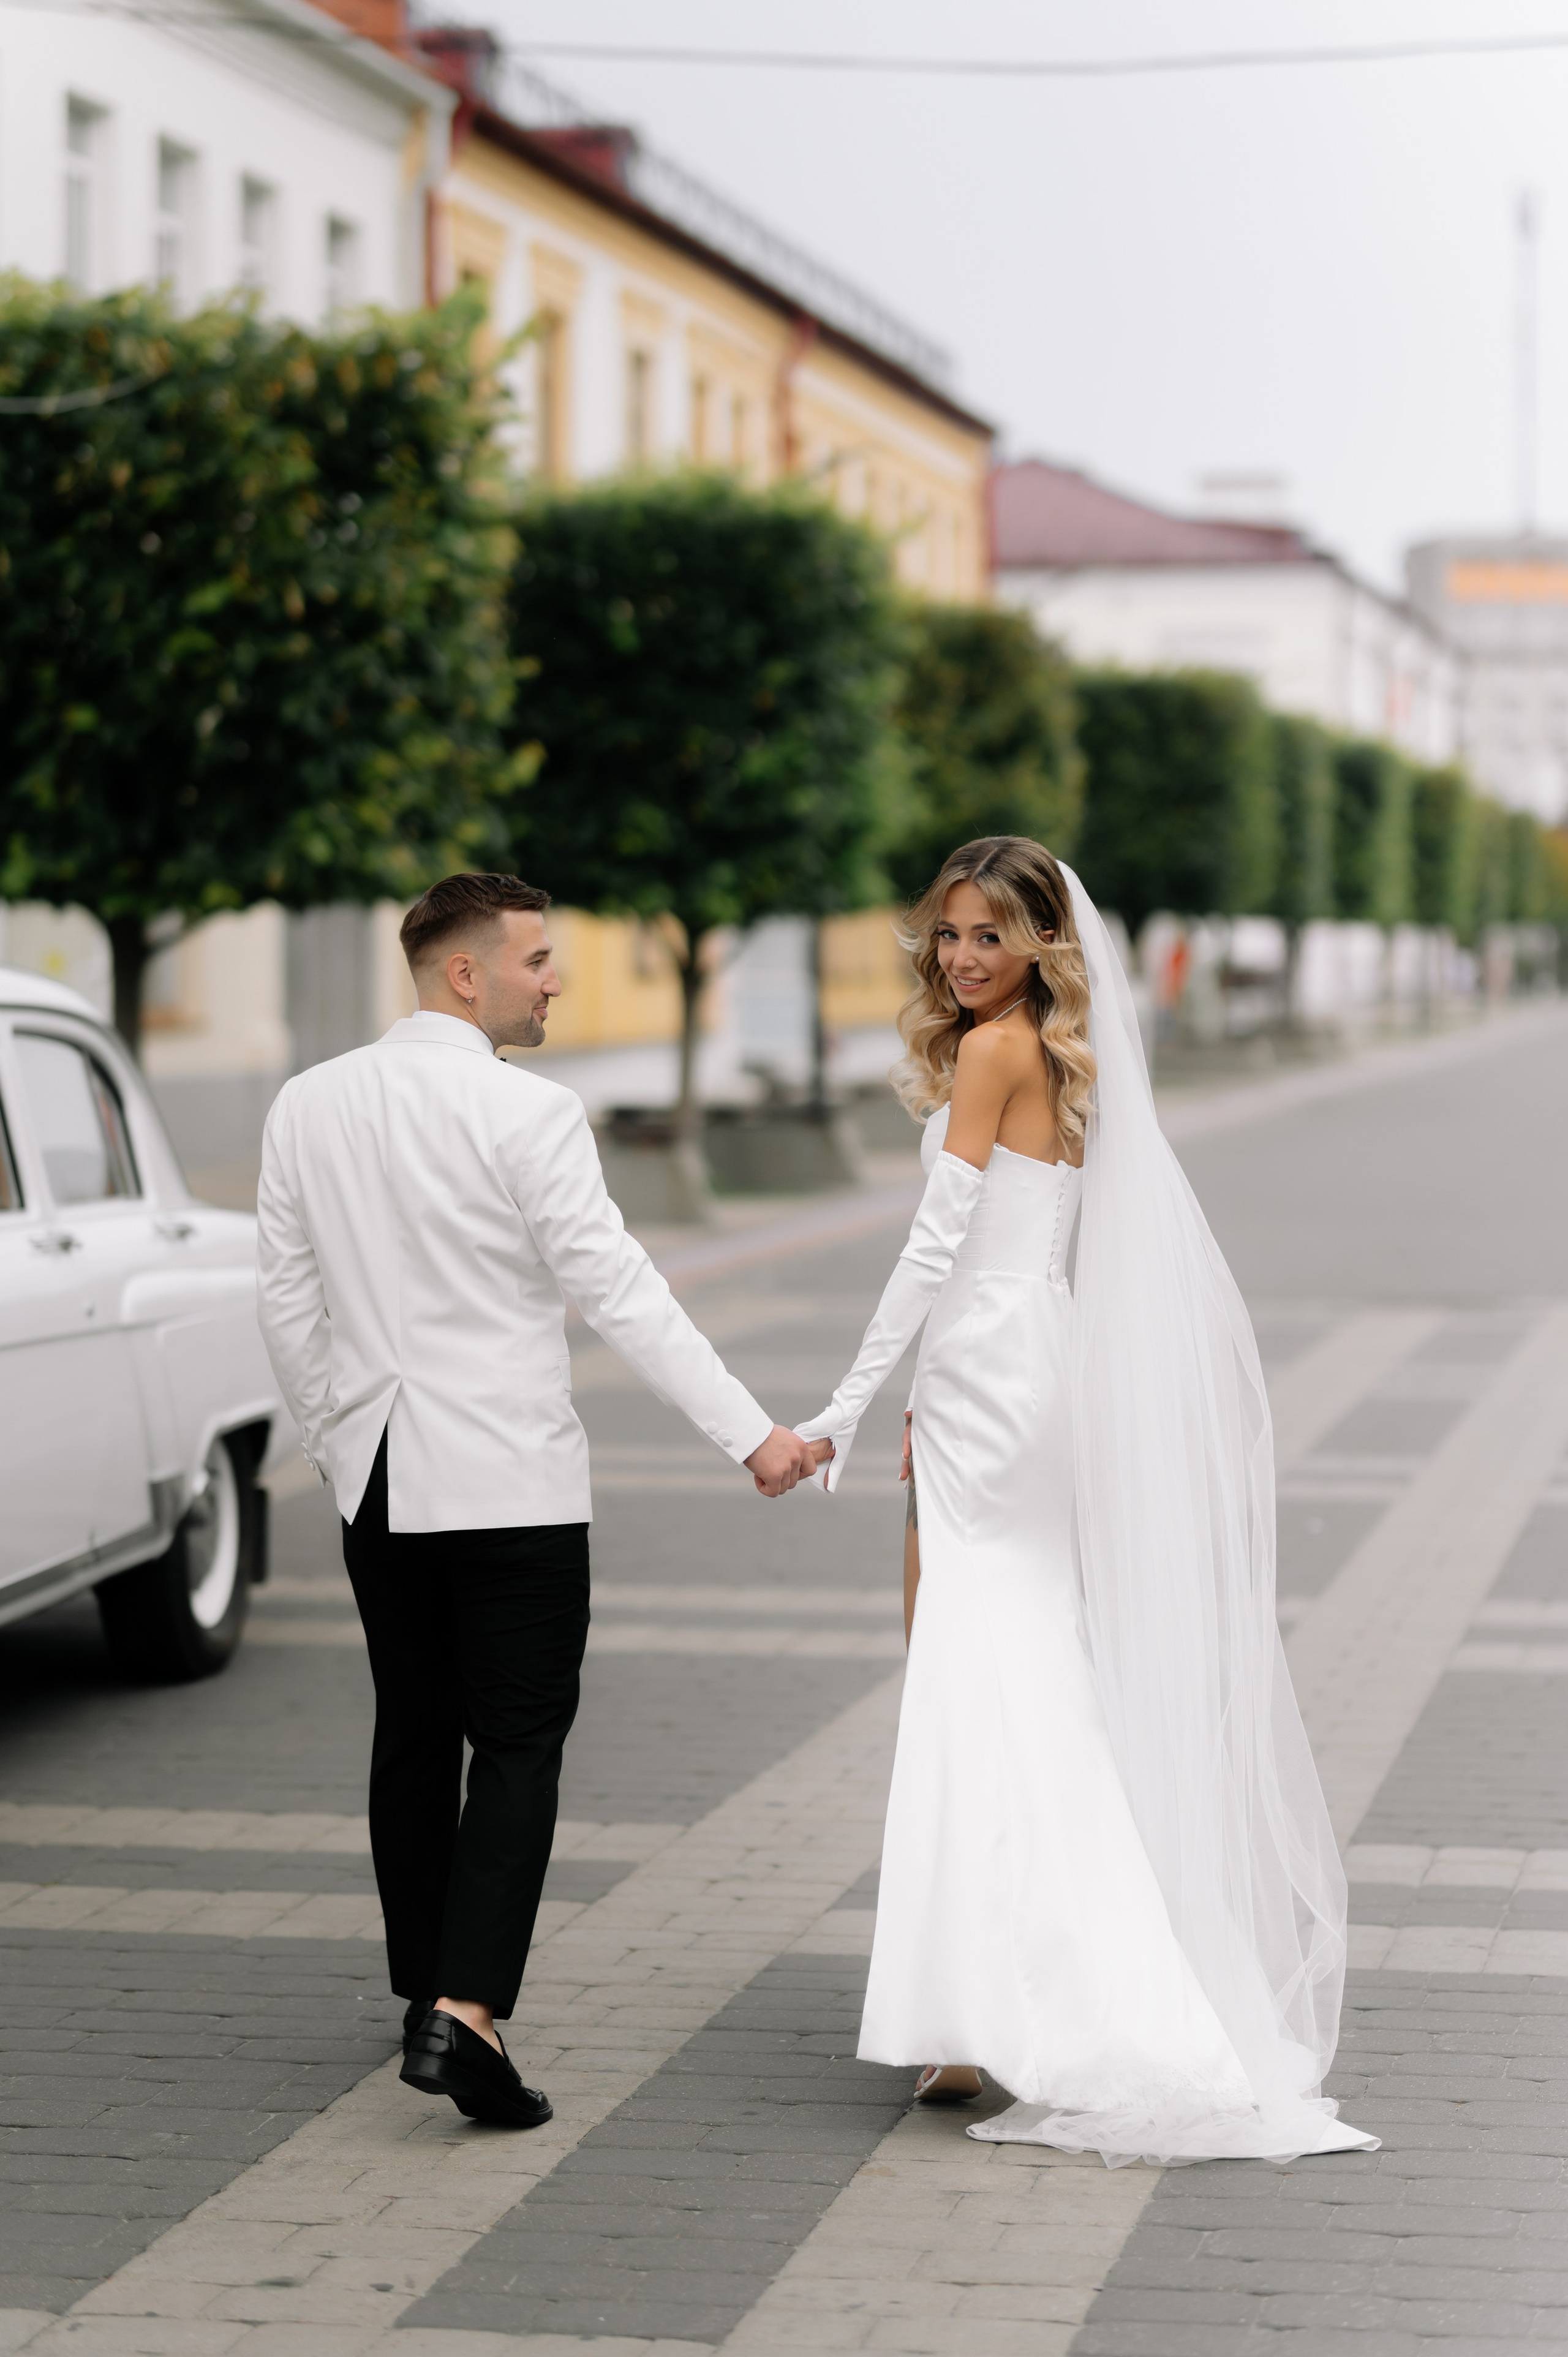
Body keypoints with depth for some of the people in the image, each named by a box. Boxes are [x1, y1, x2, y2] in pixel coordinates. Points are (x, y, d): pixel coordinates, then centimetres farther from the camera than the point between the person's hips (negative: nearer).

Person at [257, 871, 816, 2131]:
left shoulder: (308, 1104, 4)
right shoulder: (530, 1114, -14)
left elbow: (287, 1295, 9)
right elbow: (618, 1289, -17)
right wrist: (750, 1431, -15)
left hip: (378, 1474, 6)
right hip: (510, 1481, -6)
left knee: (413, 1734, 17)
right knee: (518, 1744, -3)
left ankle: (425, 1988, 27)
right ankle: (467, 2009, -15)